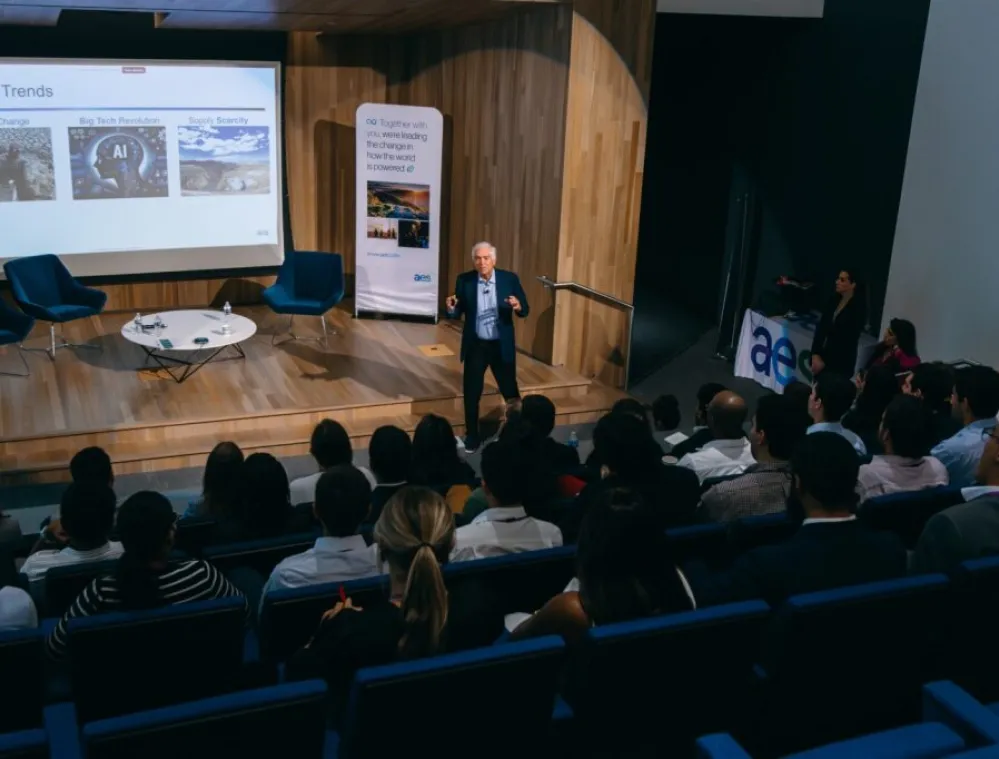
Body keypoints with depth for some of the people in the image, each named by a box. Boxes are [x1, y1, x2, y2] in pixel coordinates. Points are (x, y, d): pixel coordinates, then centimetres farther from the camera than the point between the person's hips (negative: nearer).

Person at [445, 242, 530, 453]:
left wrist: (518, 307, -26)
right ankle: (472, 436, 22)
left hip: (502, 346, 0)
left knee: (510, 392, 12)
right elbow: (457, 313, -1)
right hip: (475, 346, 1)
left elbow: (525, 310, -3)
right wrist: (451, 308, -24)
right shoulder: (464, 280, -5)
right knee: (471, 394, 6)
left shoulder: (509, 279, -7)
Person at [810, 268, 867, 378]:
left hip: (842, 363, -5)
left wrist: (824, 361, -12)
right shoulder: (833, 301, 4)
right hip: (825, 354, 5)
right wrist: (815, 354, -7)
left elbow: (848, 341, -13)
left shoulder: (858, 308, -11)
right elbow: (821, 329, 5)